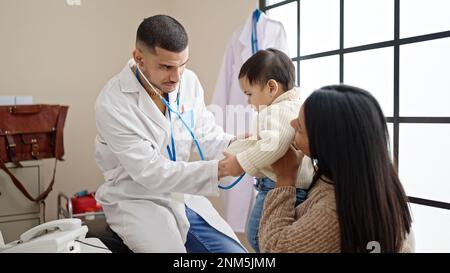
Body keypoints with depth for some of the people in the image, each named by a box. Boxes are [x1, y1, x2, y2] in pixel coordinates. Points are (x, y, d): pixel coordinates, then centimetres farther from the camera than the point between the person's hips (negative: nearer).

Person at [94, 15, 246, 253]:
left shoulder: (188, 81, -5)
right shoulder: (112, 104, -22)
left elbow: (206, 136, 1)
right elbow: (151, 173, -24)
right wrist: (220, 169, -32)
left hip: (183, 196, 5)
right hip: (137, 201, -5)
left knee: (234, 251, -1)